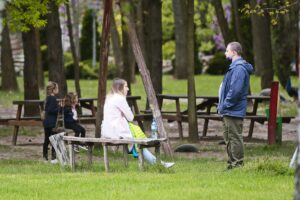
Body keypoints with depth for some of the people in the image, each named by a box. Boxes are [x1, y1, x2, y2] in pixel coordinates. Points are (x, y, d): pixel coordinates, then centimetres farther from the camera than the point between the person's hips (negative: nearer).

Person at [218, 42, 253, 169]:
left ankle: (238, 164, -3)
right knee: (229, 139, 15)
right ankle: (232, 164, 21)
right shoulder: (234, 67, 17)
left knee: (235, 138, -7)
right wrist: (222, 106, 17)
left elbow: (235, 90, -25)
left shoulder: (239, 68, -17)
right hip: (229, 112, 11)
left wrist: (225, 105, -18)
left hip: (233, 111, -11)